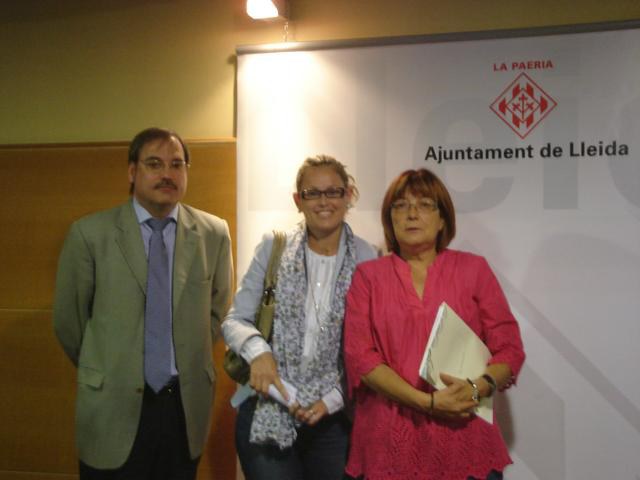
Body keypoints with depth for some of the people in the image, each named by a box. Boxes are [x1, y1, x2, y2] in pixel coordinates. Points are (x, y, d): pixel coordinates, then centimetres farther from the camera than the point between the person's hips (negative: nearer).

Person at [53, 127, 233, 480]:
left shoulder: (214, 233, -2)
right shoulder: (90, 233, -8)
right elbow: (68, 318, 2)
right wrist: (104, 370, 11)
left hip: (187, 404, 2)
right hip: (112, 407, -2)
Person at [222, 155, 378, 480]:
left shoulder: (367, 259, -4)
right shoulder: (273, 247, -3)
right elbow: (234, 320, -1)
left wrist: (333, 400, -10)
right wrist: (258, 349, -20)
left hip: (333, 415, 0)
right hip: (266, 409, 0)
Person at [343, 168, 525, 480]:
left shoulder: (474, 269, 4)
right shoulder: (368, 275, 3)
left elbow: (509, 349, 3)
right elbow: (360, 356, -5)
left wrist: (477, 389, -15)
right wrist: (426, 402, -14)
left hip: (465, 439, 1)